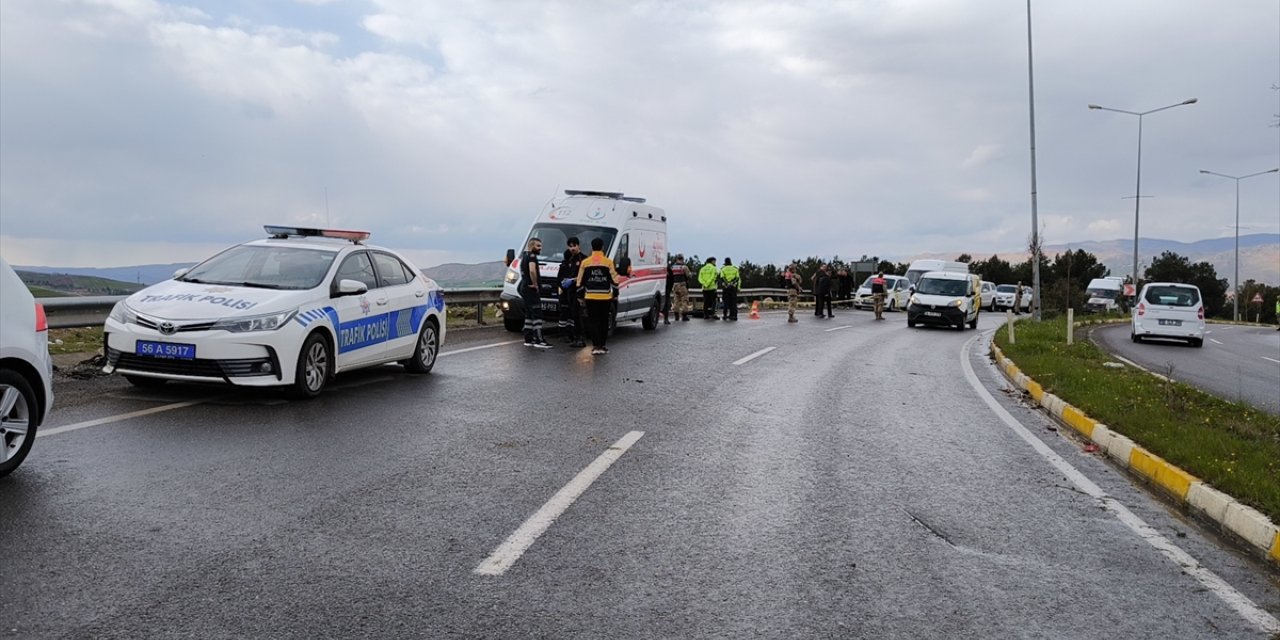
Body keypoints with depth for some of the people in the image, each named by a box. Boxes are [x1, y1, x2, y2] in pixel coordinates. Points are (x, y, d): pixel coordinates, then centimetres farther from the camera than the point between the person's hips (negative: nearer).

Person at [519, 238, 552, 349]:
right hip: (531, 289, -10)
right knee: (537, 315, -11)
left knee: (529, 315, 14)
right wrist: (535, 284, -20)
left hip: (524, 287, 10)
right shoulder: (532, 256, -13)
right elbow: (532, 271, -31)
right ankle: (539, 341, -14)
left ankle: (528, 339, 16)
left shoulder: (524, 255, 18)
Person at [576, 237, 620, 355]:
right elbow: (614, 280, 0)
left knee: (593, 321, 1)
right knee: (604, 322, 11)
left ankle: (596, 346, -9)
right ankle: (602, 345, 16)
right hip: (605, 297, 0)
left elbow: (580, 281, 4)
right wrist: (615, 294, 11)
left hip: (590, 297, 0)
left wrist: (580, 296, 14)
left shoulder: (585, 262, 1)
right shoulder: (608, 262, -2)